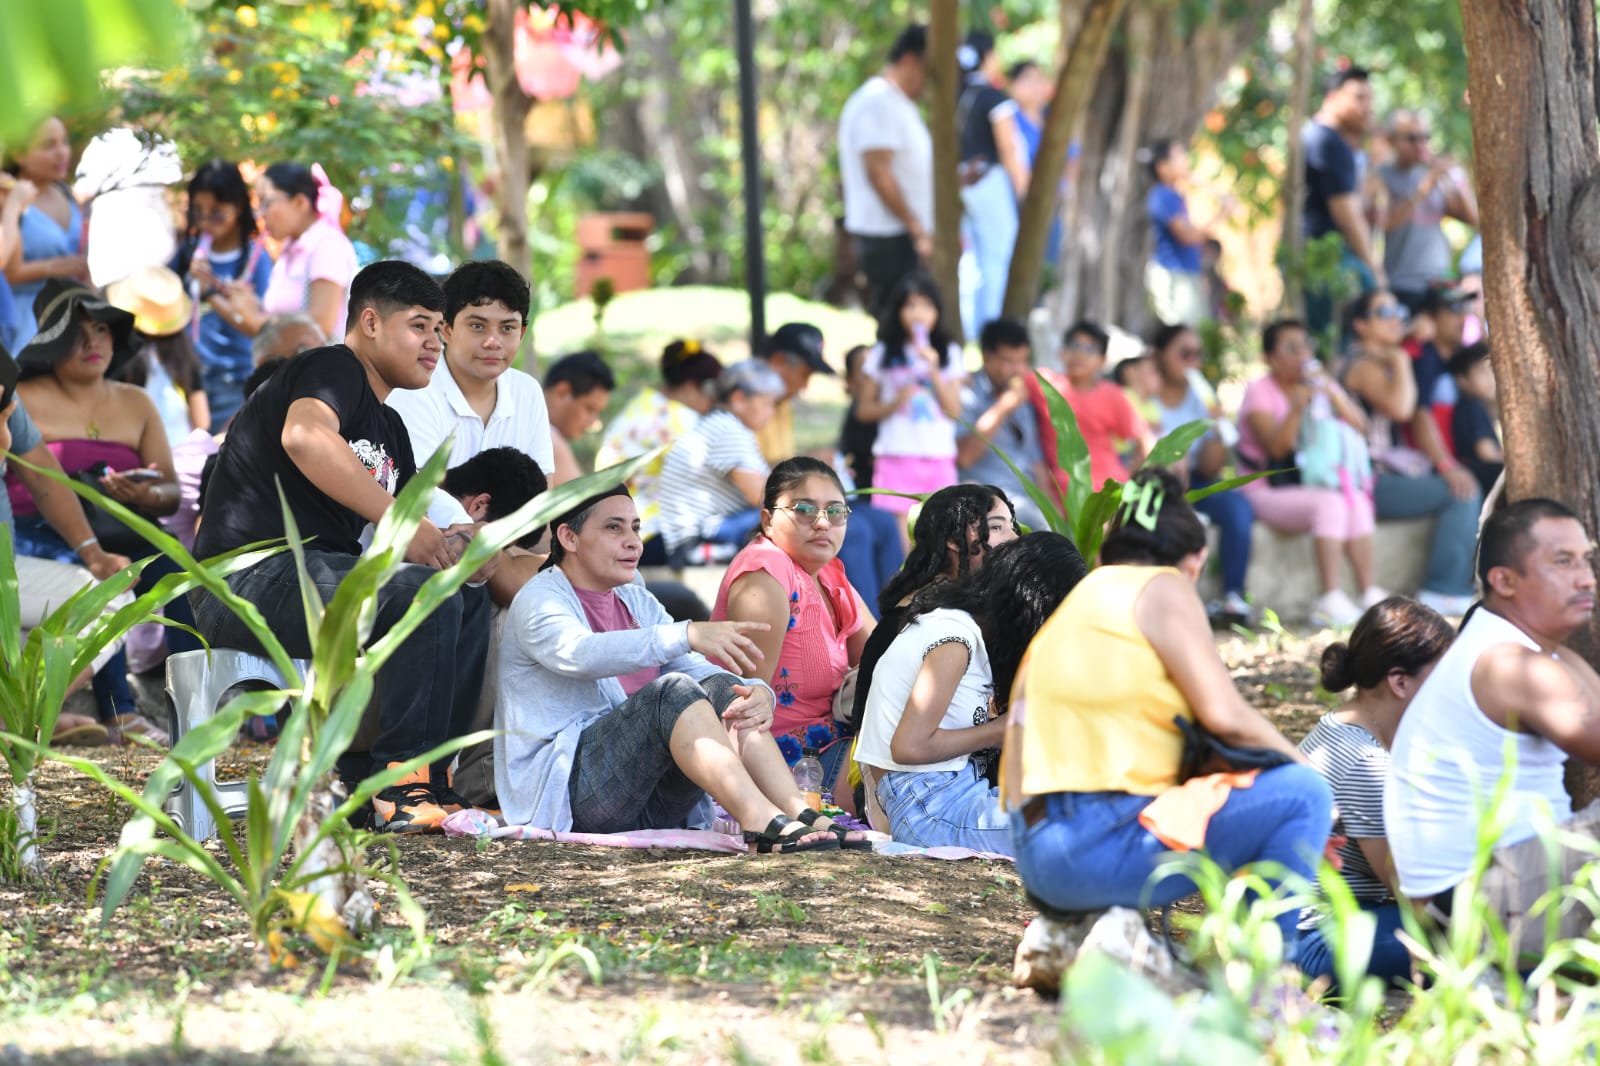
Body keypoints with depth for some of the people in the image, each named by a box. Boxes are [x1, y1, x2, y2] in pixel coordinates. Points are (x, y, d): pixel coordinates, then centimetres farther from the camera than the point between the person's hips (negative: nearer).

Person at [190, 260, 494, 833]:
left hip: (318, 573, 10)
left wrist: (445, 541, -6)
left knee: (467, 600, 3)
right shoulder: (334, 368, -4)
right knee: (423, 594, -26)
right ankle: (401, 790, -22)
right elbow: (305, 436, -29)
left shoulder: (389, 426, 25)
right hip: (251, 576, -10)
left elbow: (411, 543, 19)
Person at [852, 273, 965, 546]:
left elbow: (954, 410, 4)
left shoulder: (949, 354, 12)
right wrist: (894, 403, -10)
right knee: (900, 545, -9)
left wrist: (934, 370, -7)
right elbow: (863, 409, 8)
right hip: (896, 459, -2)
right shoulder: (883, 354, 7)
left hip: (939, 459, 2)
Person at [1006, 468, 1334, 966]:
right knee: (1302, 795, -5)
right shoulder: (1162, 589, 2)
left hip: (1038, 859, 9)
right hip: (1099, 844, -9)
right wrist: (1300, 761, 9)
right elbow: (1224, 715, -8)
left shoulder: (1067, 610, 25)